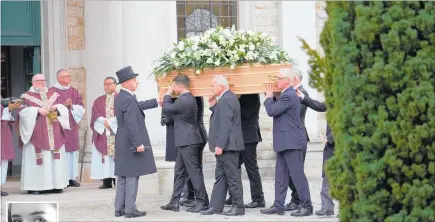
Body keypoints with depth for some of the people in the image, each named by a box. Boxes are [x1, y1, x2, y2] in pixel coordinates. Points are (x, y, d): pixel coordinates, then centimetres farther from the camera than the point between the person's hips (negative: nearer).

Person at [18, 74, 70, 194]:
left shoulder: (54, 95, 18)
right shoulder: (26, 96, 6)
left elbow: (64, 109, 14)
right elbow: (23, 111, -7)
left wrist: (57, 107, -7)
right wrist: (38, 110, -17)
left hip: (54, 134, 4)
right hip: (36, 134, -4)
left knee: (55, 158, 1)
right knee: (36, 159, -9)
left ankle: (56, 184, 5)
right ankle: (34, 186, -9)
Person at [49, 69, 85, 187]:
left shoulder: (74, 91, 14)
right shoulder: (52, 91, -1)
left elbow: (81, 108, 9)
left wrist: (72, 106, -9)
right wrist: (64, 105, -15)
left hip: (72, 127, 5)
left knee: (73, 151, 4)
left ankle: (72, 178, 8)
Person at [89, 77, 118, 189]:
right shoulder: (98, 101, 17)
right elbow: (95, 115, 3)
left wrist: (110, 123, -13)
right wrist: (105, 122, -14)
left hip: (117, 132, -2)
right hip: (102, 133, 3)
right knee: (104, 157, -3)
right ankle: (106, 181, -2)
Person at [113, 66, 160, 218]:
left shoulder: (121, 97, 11)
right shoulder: (128, 100, -20)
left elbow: (138, 106, 26)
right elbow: (131, 125, -24)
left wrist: (156, 102, 32)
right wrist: (138, 144, -23)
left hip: (122, 143, 10)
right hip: (131, 143, -10)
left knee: (123, 176, 12)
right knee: (132, 176, -5)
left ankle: (119, 208, 14)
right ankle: (130, 209, -3)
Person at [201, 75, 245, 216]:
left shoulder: (226, 100, -17)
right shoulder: (228, 98, 15)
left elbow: (225, 125, -22)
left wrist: (220, 145, -22)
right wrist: (213, 106, 10)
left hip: (227, 146, -11)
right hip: (226, 146, 11)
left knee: (232, 177, -5)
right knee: (220, 176, 11)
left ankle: (238, 207, 0)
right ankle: (216, 206, 14)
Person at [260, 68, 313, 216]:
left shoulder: (288, 96, -17)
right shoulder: (287, 95, 15)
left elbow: (271, 111, -16)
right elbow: (275, 110, 20)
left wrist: (269, 97, -1)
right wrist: (270, 97, 11)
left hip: (291, 142, -10)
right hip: (284, 142, 10)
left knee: (297, 174, -6)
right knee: (280, 176, 10)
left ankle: (307, 206, -1)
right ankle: (278, 206, 13)